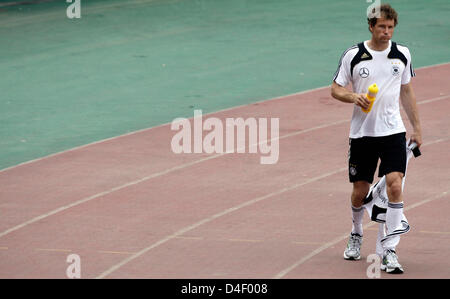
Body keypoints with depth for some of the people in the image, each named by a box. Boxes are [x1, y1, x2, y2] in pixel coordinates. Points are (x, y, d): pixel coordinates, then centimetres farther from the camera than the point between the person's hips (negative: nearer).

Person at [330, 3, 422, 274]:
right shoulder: (353, 56, -3)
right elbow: (336, 89, 4)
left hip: (393, 132, 0)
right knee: (360, 191, 7)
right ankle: (356, 234, 37)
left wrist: (417, 127, 14)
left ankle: (390, 252, -12)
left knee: (395, 185, -15)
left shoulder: (402, 54, 4)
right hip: (362, 132, 0)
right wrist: (354, 97, -17)